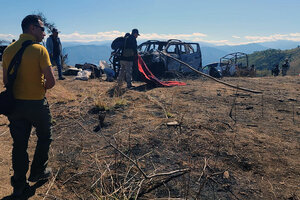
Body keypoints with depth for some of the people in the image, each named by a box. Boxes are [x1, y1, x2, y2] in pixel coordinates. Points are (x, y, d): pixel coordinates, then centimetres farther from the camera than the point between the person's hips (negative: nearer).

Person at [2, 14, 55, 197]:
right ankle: (38, 171, 33)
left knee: (19, 144, 13)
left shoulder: (9, 50, 3)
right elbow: (51, 81, -18)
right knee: (45, 137, 19)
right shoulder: (39, 50, -15)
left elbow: (6, 81, 9)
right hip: (36, 103, -5)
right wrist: (42, 88, 3)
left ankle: (19, 186, 24)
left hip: (15, 104, 5)